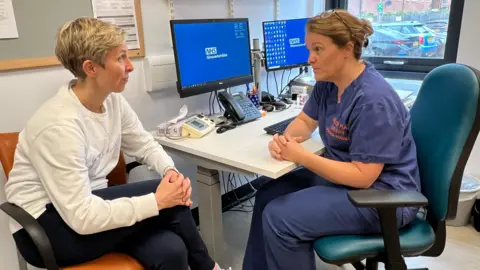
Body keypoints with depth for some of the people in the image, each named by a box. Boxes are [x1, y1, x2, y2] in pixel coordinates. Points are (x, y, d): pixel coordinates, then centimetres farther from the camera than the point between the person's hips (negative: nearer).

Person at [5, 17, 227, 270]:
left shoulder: (113, 100, -4)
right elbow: (82, 218, -28)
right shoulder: (59, 125, -27)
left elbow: (145, 144, 8)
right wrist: (158, 201, -27)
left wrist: (170, 170, -13)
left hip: (88, 205, 6)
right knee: (164, 198, -21)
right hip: (45, 229, -6)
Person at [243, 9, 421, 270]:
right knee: (268, 196, 5)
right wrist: (285, 138, -11)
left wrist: (300, 156, -25)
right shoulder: (327, 83, 0)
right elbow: (305, 121, 13)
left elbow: (362, 177, -28)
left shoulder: (373, 101, -28)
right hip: (342, 171, 9)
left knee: (279, 218, -19)